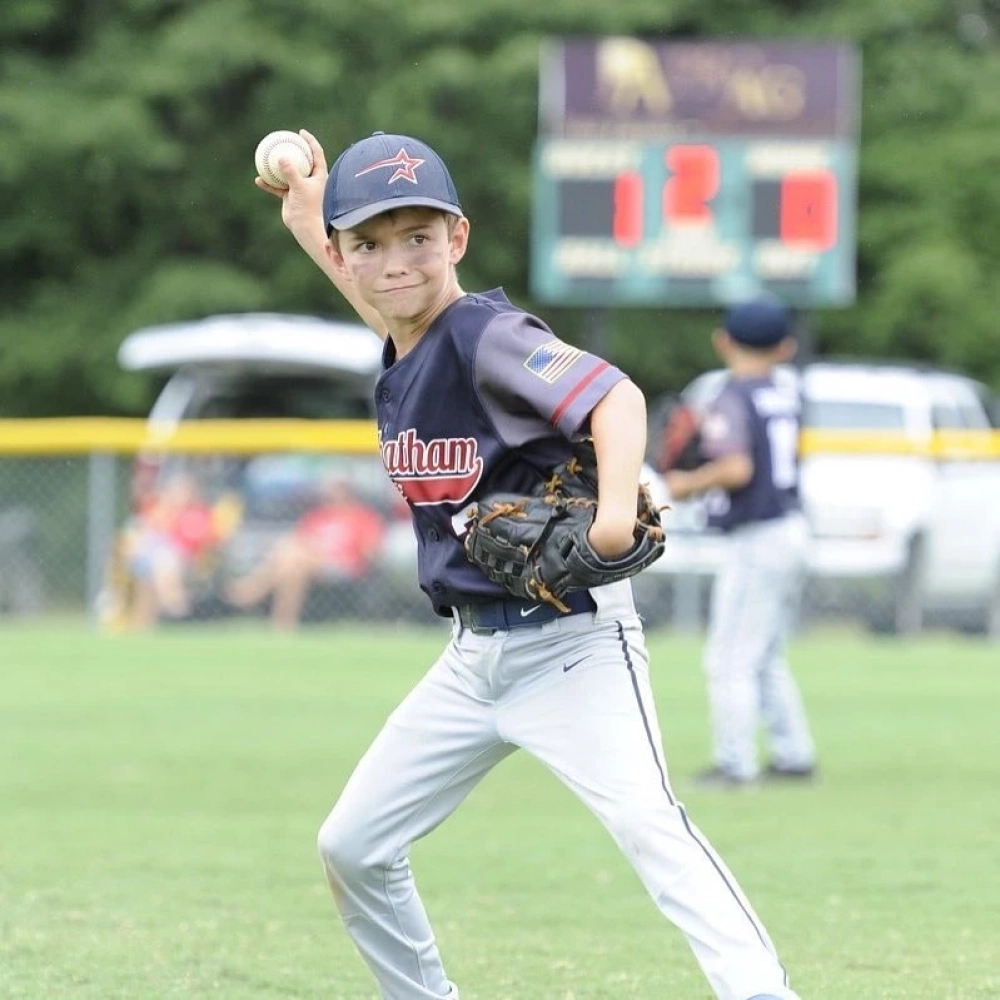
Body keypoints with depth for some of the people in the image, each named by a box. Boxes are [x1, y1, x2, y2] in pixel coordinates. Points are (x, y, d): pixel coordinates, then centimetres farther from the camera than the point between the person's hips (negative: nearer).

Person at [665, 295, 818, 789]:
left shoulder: (732, 399, -14)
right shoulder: (786, 394, 8)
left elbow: (738, 469, -25)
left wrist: (688, 484, -9)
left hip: (756, 540, -8)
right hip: (792, 530, 8)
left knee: (731, 659, -3)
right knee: (766, 657, 20)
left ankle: (734, 763, -4)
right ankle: (794, 753, 21)